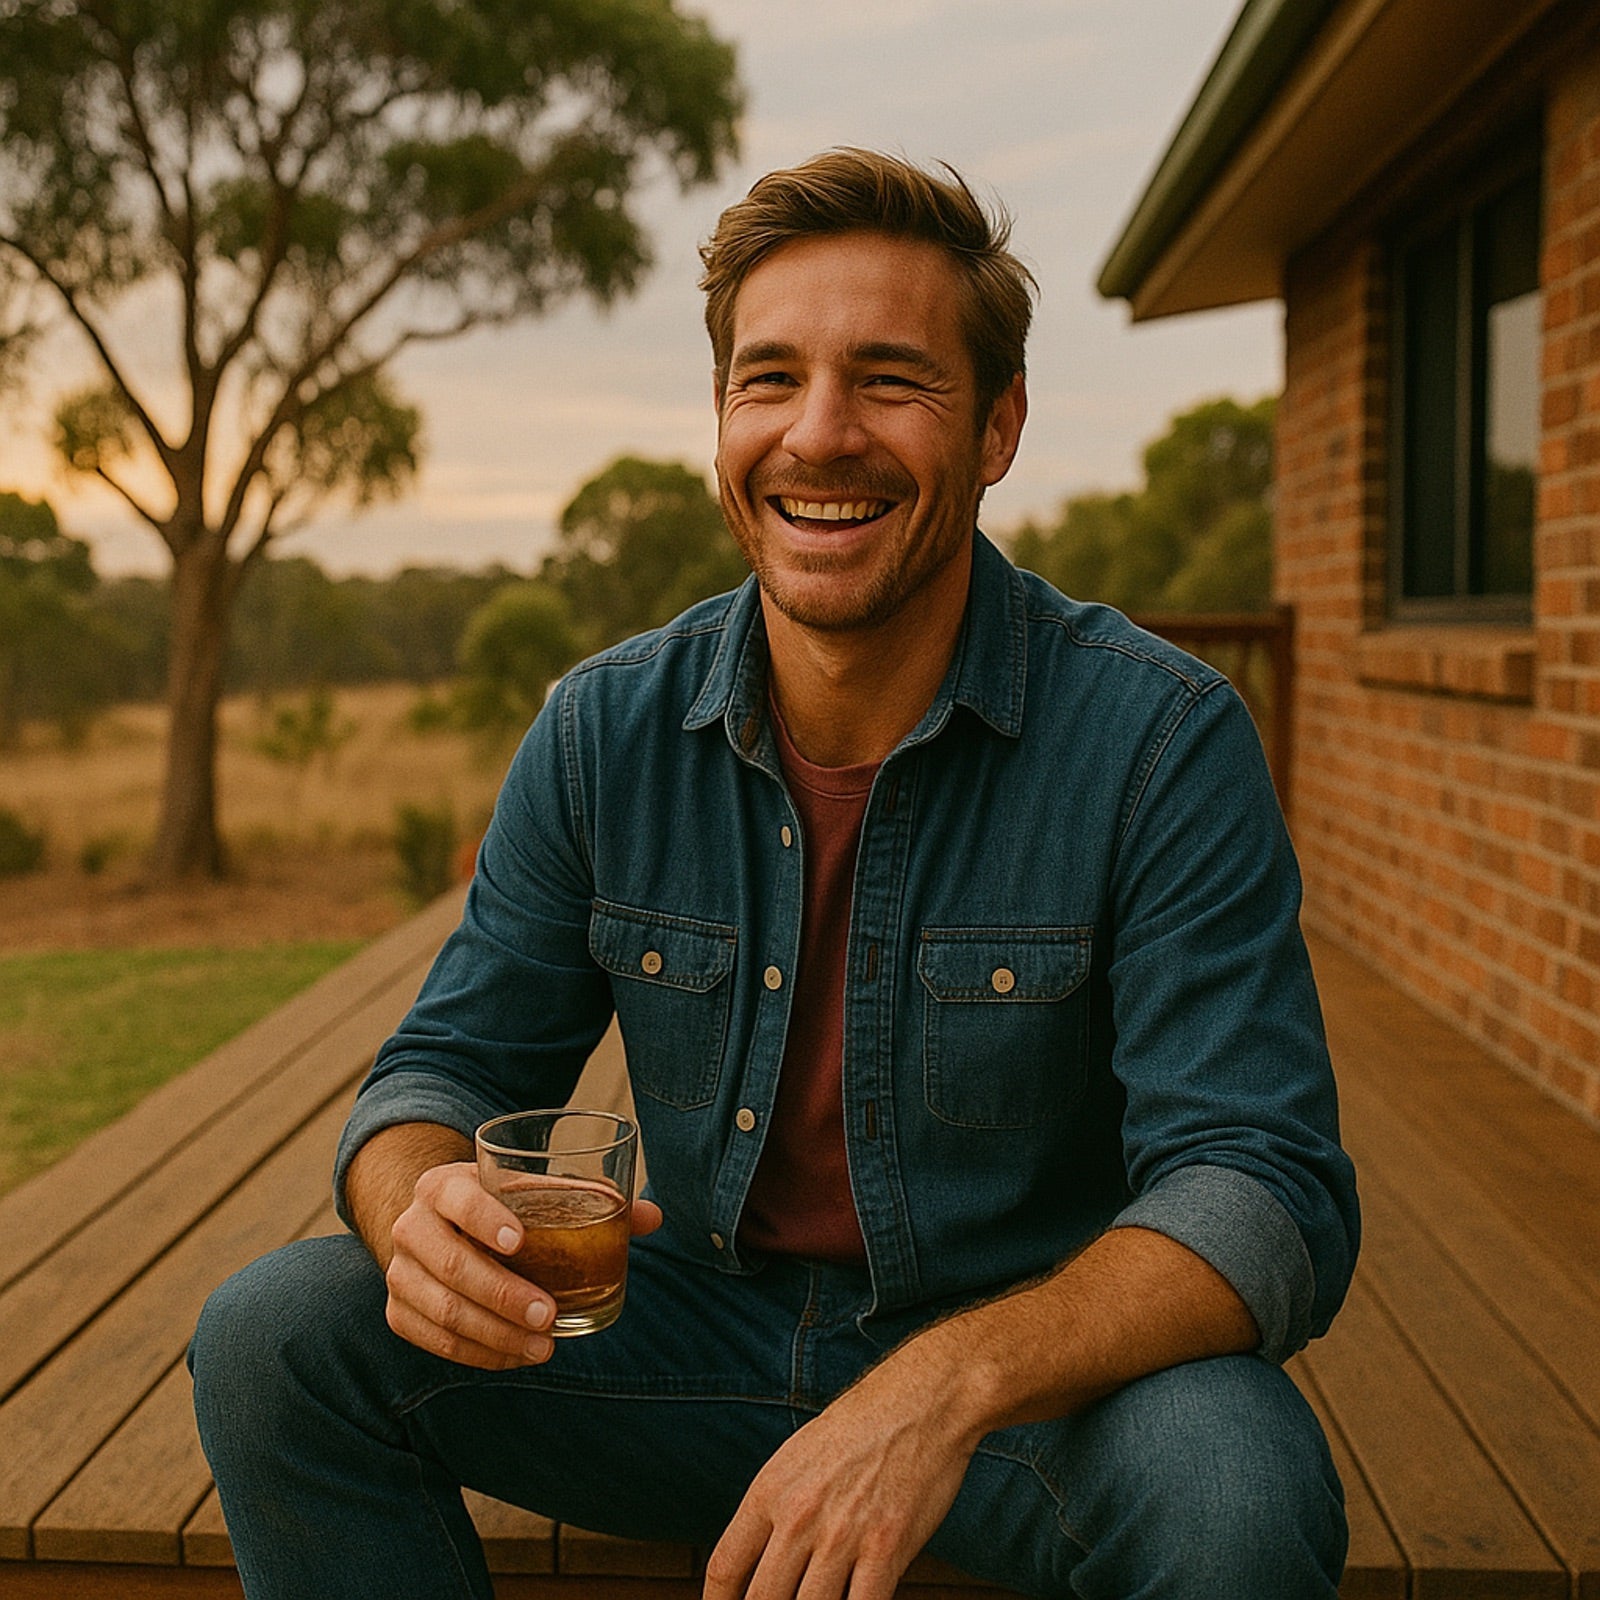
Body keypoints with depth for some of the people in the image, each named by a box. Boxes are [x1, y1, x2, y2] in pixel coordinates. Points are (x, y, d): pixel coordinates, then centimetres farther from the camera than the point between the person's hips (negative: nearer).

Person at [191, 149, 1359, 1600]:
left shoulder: (1161, 742, -17)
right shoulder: (605, 733, -5)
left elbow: (1268, 1197, -22)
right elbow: (447, 1068, -1)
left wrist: (950, 1385, -39)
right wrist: (426, 1212, -26)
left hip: (1040, 1373, -2)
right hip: (707, 1344, 3)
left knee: (1233, 1482, -34)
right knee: (275, 1334, -14)